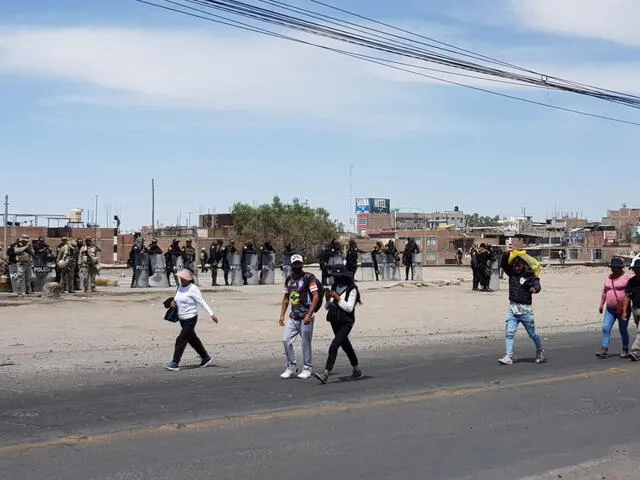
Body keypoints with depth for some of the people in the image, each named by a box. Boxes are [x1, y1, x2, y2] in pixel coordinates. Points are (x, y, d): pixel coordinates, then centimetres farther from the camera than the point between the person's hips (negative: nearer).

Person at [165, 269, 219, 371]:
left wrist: (211, 314, -20)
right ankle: (206, 358, 31)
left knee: (181, 340, -11)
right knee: (193, 339, 17)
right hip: (182, 319, 9)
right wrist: (173, 302, 0)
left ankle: (175, 363, -7)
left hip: (190, 318, -8)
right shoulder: (180, 287, 10)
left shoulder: (193, 288, -13)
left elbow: (202, 302, -15)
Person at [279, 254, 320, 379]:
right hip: (293, 316, 6)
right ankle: (291, 366, 12)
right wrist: (282, 315, 11)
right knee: (287, 341, -1)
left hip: (305, 317, -6)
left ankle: (307, 368, 13)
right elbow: (286, 298, 19)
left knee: (306, 343, 0)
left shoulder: (308, 278, -8)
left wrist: (309, 315, -19)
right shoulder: (289, 279, 11)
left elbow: (316, 296, -13)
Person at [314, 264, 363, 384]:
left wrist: (337, 298, -19)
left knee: (333, 346, -19)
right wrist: (328, 299, -12)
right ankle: (357, 370, 34)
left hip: (346, 322, -7)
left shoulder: (352, 289, -10)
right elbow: (327, 307, 8)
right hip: (335, 321, 7)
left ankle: (326, 374, -24)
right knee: (346, 346, 18)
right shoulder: (334, 287, 7)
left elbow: (349, 308, -16)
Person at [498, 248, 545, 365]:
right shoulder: (512, 273, 6)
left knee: (532, 334, 11)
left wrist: (534, 289, -48)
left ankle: (540, 351, 36)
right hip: (513, 308, 4)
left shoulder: (531, 276, -9)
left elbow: (537, 285, -25)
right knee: (509, 332, -8)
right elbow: (504, 264, 3)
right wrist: (507, 253, -13)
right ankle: (508, 357, -9)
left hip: (526, 309, -4)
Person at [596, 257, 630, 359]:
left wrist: (625, 309, -17)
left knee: (623, 330, 5)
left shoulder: (626, 278, -8)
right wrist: (601, 304, 13)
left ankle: (625, 350, 21)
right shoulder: (609, 277, 10)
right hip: (610, 309, 5)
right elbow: (604, 291, 17)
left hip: (623, 309, -5)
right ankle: (604, 350, -8)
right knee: (605, 328, -7)